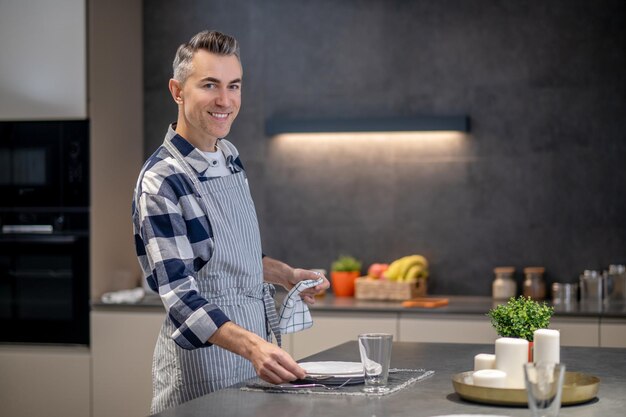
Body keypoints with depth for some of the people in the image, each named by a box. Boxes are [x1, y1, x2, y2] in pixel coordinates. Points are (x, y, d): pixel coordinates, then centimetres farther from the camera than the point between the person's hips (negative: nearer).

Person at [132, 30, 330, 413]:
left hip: (254, 340, 8)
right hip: (203, 354, -8)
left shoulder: (230, 158, 7)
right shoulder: (161, 183, -19)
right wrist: (251, 346, -37)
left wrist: (287, 275, 8)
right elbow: (180, 294, -25)